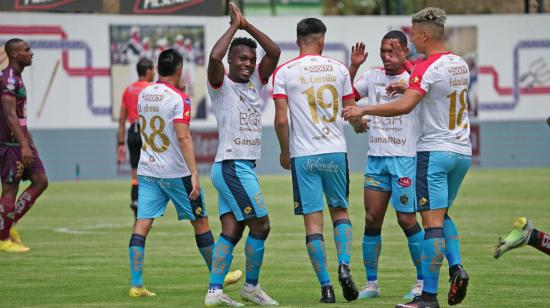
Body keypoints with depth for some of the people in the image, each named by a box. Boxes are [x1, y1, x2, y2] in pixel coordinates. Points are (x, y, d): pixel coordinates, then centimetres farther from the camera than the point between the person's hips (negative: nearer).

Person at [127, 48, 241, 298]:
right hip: (175, 172, -5)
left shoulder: (143, 95, 7)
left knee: (142, 224, -1)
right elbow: (183, 137, -21)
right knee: (200, 222, 10)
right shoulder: (179, 99, -13)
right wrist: (194, 174, -23)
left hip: (146, 171, 5)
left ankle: (136, 284, -10)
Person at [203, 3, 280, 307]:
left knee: (231, 231, 4)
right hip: (232, 166, -8)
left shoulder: (254, 83, 13)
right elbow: (214, 57, -26)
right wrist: (234, 26, -16)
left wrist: (248, 26, -2)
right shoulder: (221, 85, -6)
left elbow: (274, 52, 5)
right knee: (260, 226, -5)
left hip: (243, 168, 8)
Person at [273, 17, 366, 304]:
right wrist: (359, 126, 32)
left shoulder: (284, 72, -3)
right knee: (340, 210, 19)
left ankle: (326, 286, -2)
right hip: (335, 151, 2)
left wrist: (285, 152, 7)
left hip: (303, 155, -2)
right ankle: (344, 265, -3)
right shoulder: (338, 68, 3)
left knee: (313, 220, 2)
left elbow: (281, 120, -8)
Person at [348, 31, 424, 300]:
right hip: (376, 158, 5)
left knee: (407, 219, -5)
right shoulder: (372, 77, 11)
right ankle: (371, 283, 9)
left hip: (405, 157, -5)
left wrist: (406, 88, -32)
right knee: (372, 218, 1)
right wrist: (353, 66, 4)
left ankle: (423, 281, 7)